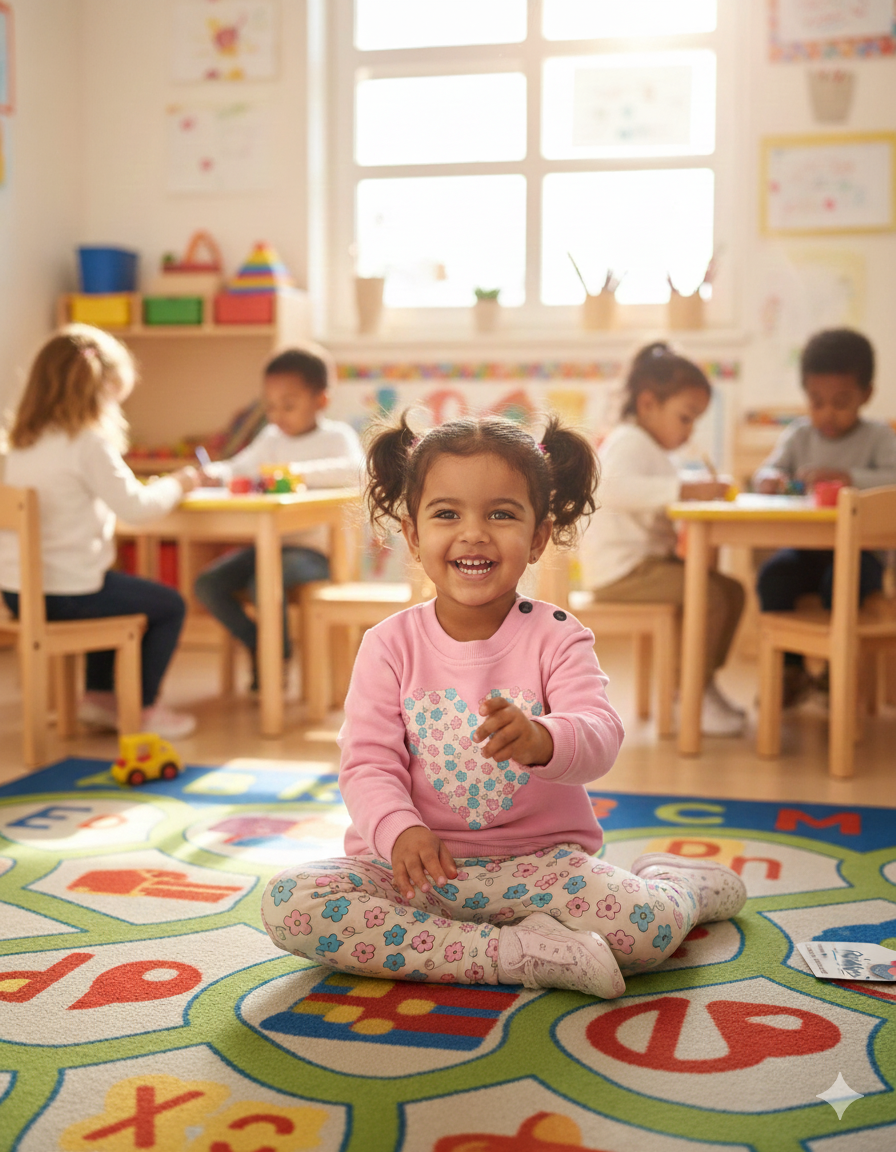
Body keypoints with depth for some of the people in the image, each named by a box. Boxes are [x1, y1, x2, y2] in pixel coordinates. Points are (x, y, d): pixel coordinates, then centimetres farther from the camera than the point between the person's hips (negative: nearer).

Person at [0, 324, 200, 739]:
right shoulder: (88, 443, -16)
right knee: (170, 606, 10)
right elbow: (134, 507, -18)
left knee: (115, 594, 34)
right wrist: (176, 484, 0)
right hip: (65, 591, -9)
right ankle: (142, 710, 17)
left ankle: (99, 694, 35)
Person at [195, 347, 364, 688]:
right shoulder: (272, 437, 17)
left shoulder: (337, 435, -3)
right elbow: (239, 468, 24)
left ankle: (280, 656, -4)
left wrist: (296, 471, -31)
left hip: (314, 549, -7)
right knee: (208, 583, -10)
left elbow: (355, 470, -24)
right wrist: (216, 472, -1)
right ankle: (258, 644, 11)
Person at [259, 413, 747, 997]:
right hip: (415, 866, 2)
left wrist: (541, 740, -44)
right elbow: (368, 762, -6)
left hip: (537, 862, -1)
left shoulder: (556, 637, -3)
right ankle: (524, 953, -22)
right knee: (288, 903, -26)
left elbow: (601, 734, -19)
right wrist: (399, 830, -28)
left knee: (648, 927, -29)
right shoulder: (391, 644, -1)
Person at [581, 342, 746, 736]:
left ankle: (705, 681, 13)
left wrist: (706, 491, 16)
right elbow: (613, 488, -35)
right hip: (621, 569, -11)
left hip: (651, 560, 11)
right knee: (710, 596, -23)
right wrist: (684, 490, -40)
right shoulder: (628, 442, -14)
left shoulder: (653, 449, 22)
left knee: (732, 589, 6)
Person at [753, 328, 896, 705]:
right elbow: (766, 471, 7)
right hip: (805, 546, 3)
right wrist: (771, 478, -18)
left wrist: (849, 476, -33)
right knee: (773, 575, -27)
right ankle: (790, 669, -5)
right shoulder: (799, 434, 11)